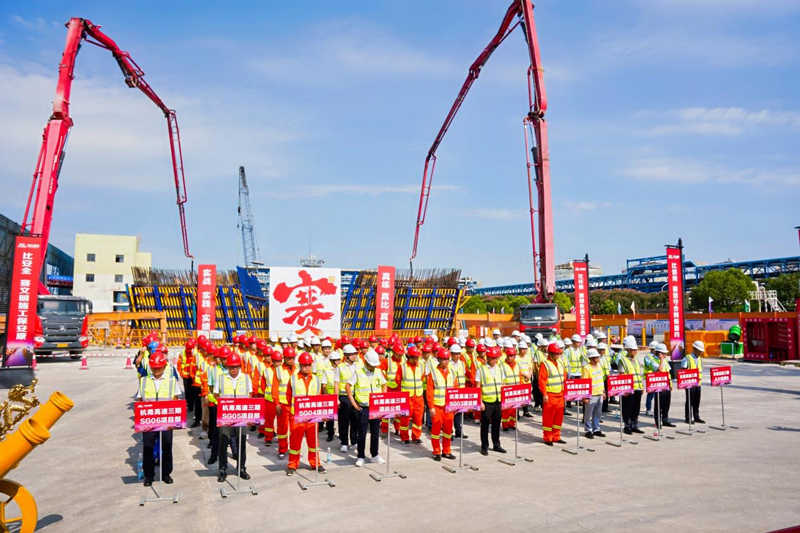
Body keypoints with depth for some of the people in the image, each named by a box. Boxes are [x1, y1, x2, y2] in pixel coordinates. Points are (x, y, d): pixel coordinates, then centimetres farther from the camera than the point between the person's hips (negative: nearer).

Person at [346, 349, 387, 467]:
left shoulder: (378, 372, 5)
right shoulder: (358, 373, -8)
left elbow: (384, 384, 18)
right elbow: (348, 386, -5)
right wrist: (353, 402, -7)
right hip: (363, 408, -4)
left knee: (375, 432, 9)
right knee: (362, 433, 1)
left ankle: (374, 455, 21)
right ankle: (360, 457, 11)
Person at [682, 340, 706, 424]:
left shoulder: (700, 358, 12)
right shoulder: (687, 358, -9)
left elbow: (700, 370, 20)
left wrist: (700, 379, 9)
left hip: (698, 383, 6)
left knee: (697, 401, 9)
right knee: (689, 401, 0)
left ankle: (696, 417, 18)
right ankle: (688, 418, 7)